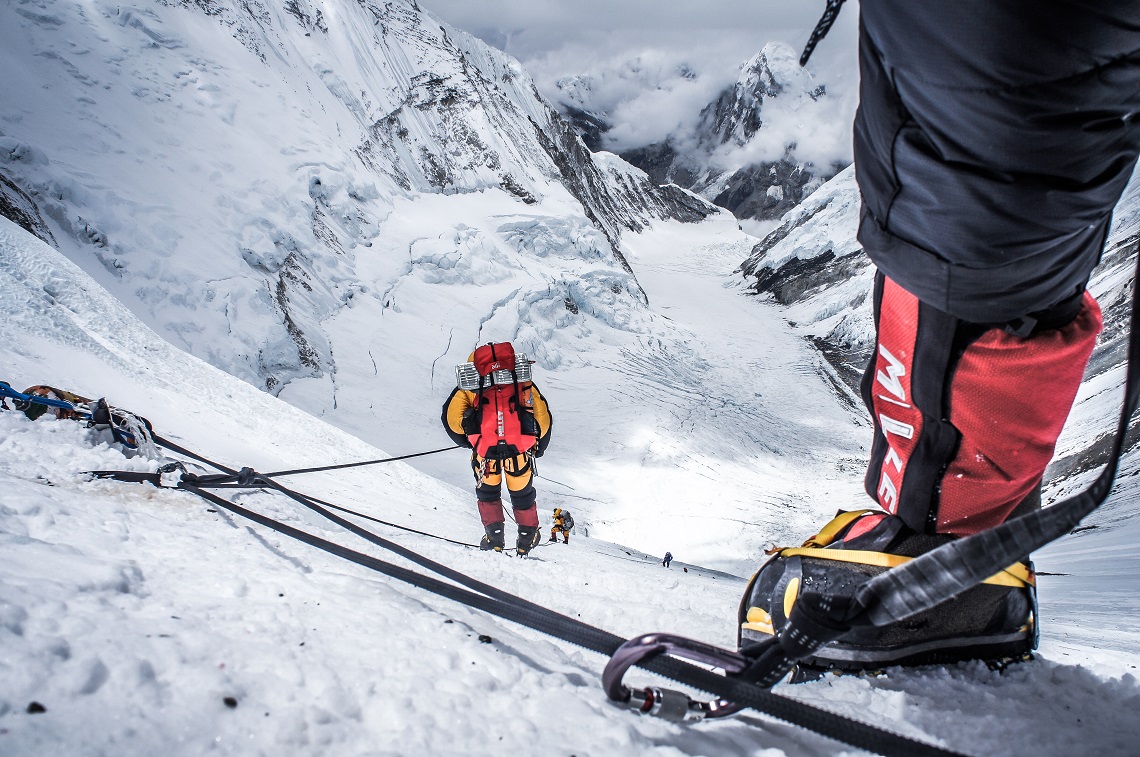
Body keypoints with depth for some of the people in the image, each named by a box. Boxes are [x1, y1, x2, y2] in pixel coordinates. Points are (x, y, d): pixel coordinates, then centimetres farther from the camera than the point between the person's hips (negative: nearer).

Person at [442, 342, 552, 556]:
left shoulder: (471, 386, 20)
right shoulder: (523, 382, 23)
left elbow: (451, 416, 10)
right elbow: (543, 415, 20)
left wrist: (466, 439, 26)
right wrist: (539, 445, 34)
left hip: (485, 446, -1)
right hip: (520, 445, 1)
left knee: (487, 490, 24)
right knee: (521, 491, 23)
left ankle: (494, 534, 22)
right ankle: (528, 535, 33)